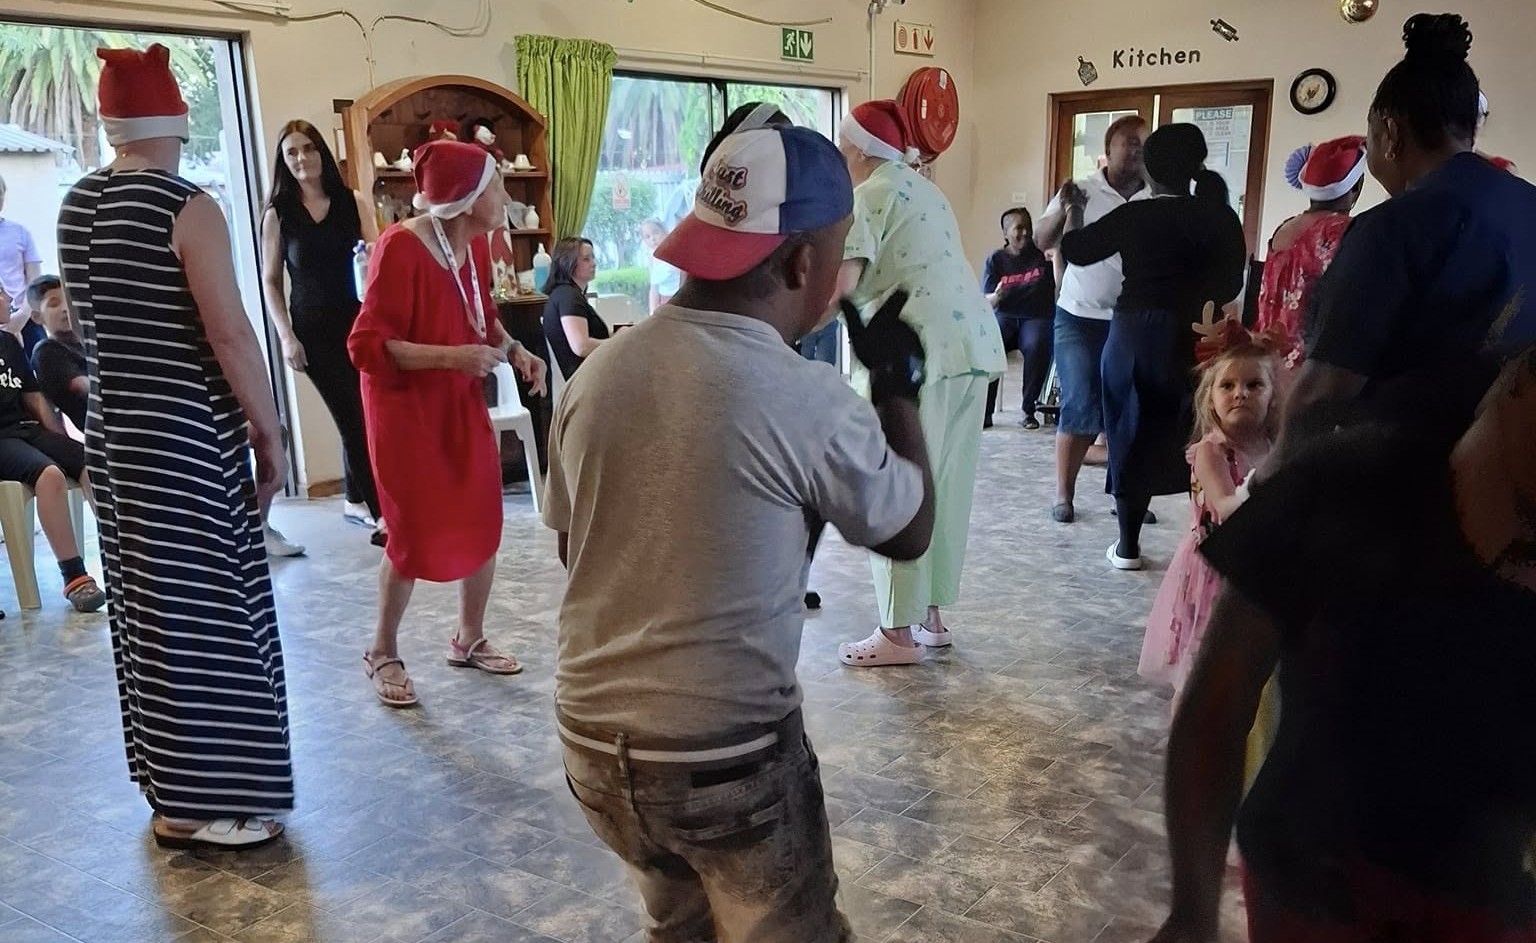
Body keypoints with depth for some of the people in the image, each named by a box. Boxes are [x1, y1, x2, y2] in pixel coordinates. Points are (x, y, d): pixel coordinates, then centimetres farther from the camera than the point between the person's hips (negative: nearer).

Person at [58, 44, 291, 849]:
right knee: (203, 612, 0)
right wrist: (269, 430, -10)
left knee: (148, 606, 17)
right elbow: (230, 334, -18)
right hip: (185, 434, -8)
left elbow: (90, 322, 18)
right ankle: (194, 804, 8)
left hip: (112, 429, 8)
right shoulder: (186, 207, -14)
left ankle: (167, 779, 31)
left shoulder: (74, 207, 10)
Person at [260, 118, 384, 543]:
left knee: (363, 412, 2)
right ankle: (383, 512, 4)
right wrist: (286, 337, -5)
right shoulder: (277, 213, 2)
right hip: (313, 330, -1)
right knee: (352, 417, 0)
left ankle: (356, 501, 23)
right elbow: (270, 282, 3)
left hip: (357, 323, 2)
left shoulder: (354, 202, 5)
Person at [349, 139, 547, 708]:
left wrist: (516, 351, -3)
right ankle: (382, 653, 24)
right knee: (415, 535, 1)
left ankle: (469, 640, 29)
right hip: (407, 410, -7)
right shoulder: (400, 248, -23)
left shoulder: (475, 245, 0)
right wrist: (451, 356, -32)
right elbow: (366, 345, -25)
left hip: (463, 405, 7)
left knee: (482, 525, 10)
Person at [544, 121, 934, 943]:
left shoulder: (598, 371, -5)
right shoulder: (810, 403, -19)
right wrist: (896, 384, 10)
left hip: (592, 737, 5)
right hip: (727, 757, -5)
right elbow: (910, 532, -1)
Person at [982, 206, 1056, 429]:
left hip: (1037, 317, 0)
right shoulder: (995, 260, 8)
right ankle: (984, 412, -24)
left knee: (1037, 346, -35)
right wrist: (996, 297, -24)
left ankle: (1029, 411, -22)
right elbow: (986, 302, -1)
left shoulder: (1043, 254, 8)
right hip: (1004, 318, 0)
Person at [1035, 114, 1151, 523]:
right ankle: (1063, 495, 7)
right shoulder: (1082, 191, -1)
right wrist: (1063, 207, -23)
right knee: (1081, 407, -3)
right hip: (1080, 317, -2)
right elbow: (1042, 241, -7)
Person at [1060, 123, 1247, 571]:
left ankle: (1127, 546, 13)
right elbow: (1231, 283, -3)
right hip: (1193, 339, 0)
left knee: (1132, 434, 9)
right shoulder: (1219, 216, -5)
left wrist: (1073, 212, 25)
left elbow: (1075, 249, 7)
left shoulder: (1132, 216, -4)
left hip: (1133, 336, 0)